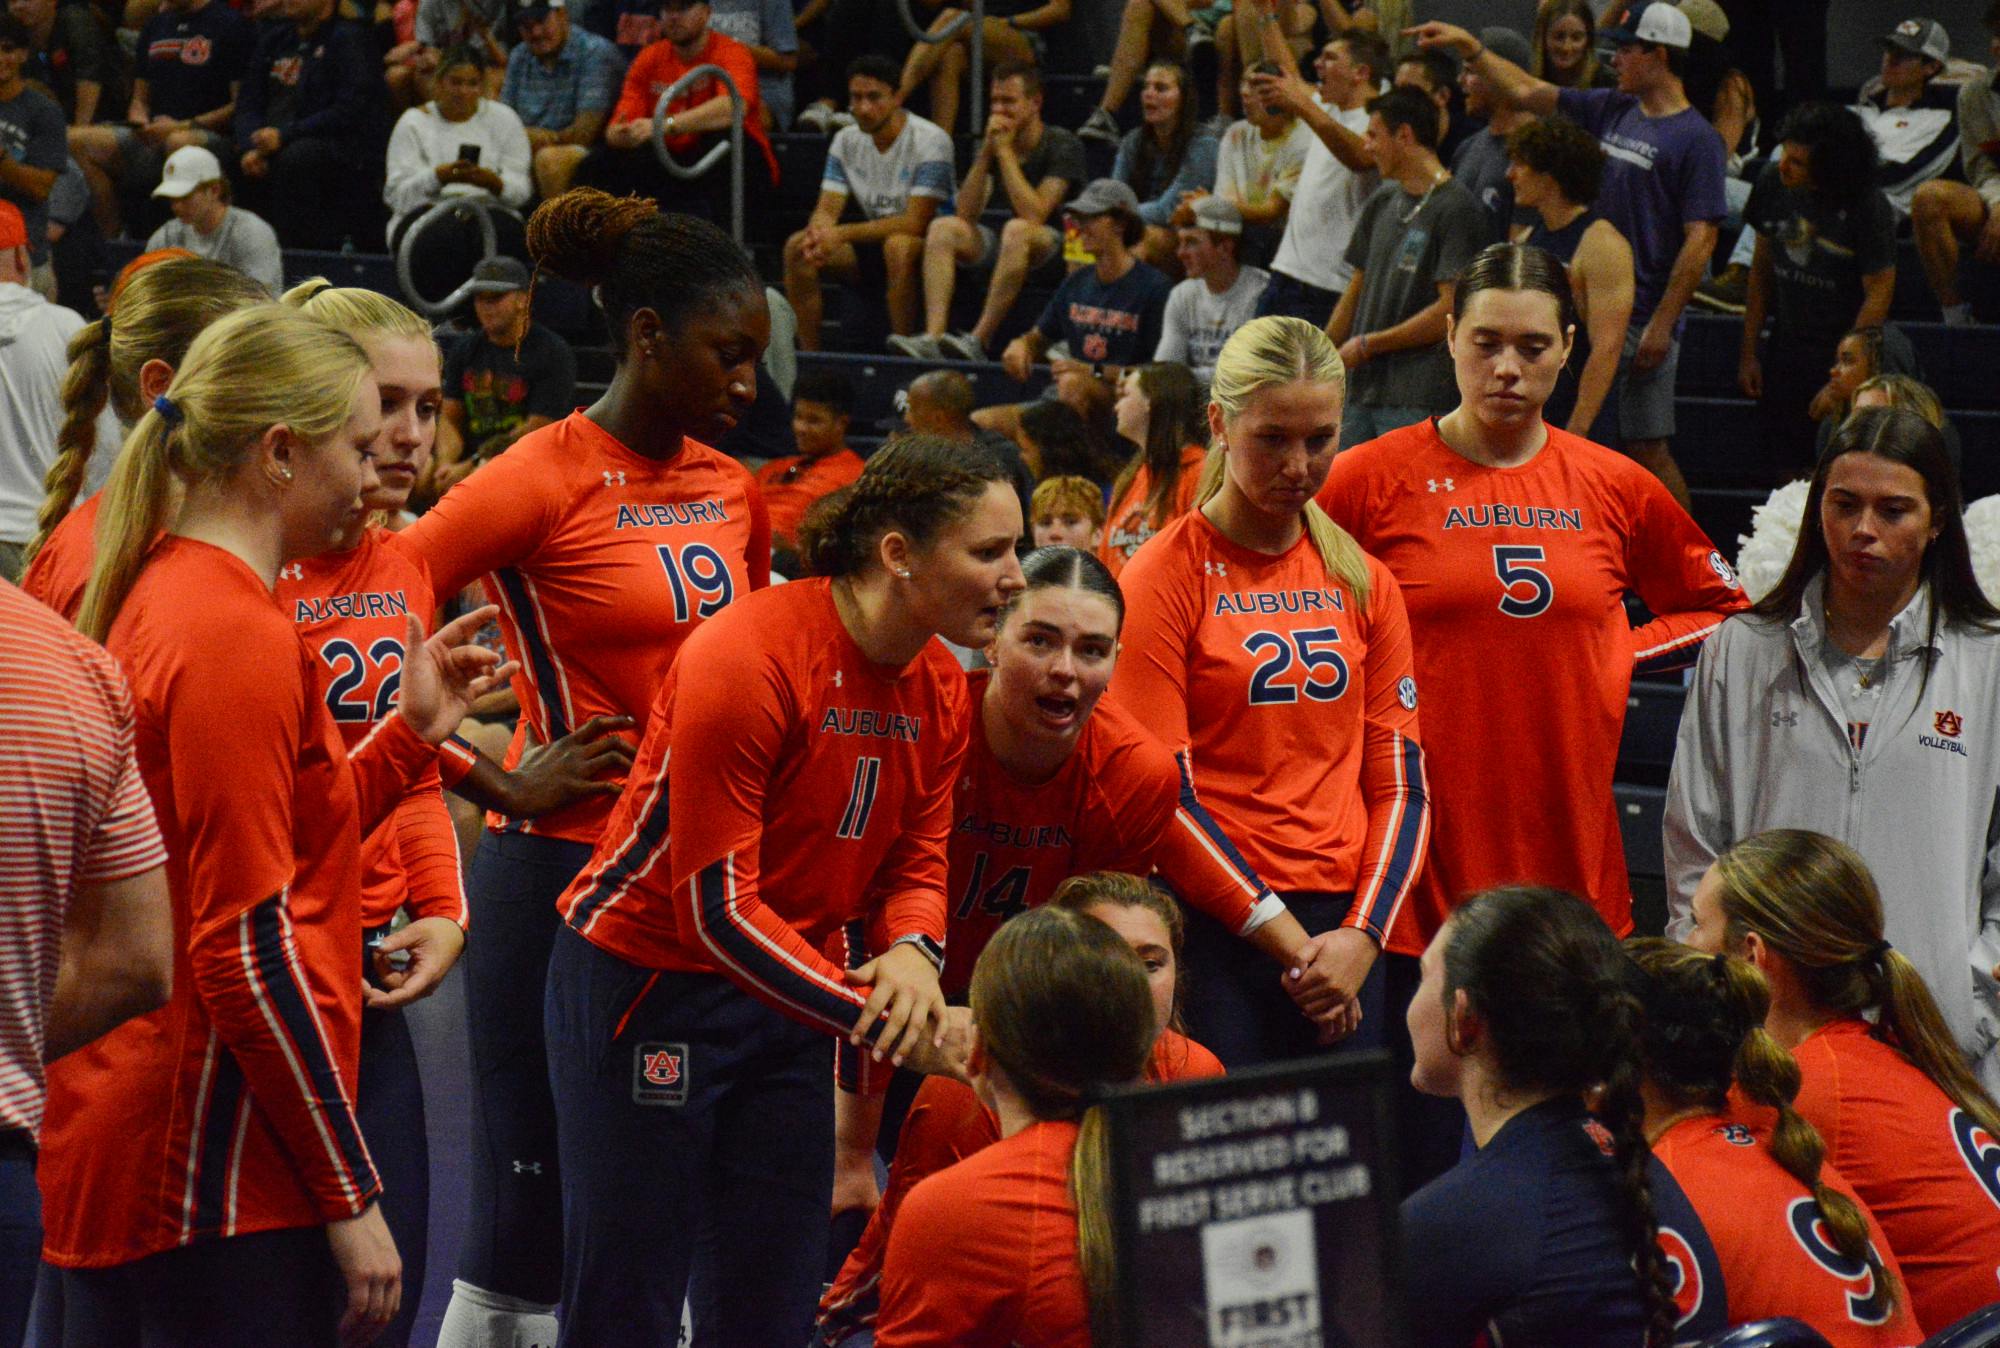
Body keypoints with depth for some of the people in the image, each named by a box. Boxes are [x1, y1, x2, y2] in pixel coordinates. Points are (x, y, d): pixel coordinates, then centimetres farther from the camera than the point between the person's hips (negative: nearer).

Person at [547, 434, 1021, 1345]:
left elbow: (917, 861, 7)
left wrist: (910, 953, -17)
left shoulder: (940, 687, 0)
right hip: (644, 985, -7)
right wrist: (874, 1017, -27)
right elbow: (718, 908, -24)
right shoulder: (746, 659, -24)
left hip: (787, 994, 7)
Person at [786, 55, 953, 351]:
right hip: (875, 241, 6)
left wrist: (841, 234, -29)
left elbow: (917, 222, -24)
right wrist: (819, 232, -28)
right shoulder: (847, 140, 3)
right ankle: (809, 356, -13)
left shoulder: (929, 140, -17)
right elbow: (827, 209, 0)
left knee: (898, 246, -39)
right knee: (797, 246, -15)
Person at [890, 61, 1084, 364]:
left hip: (1058, 246, -6)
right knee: (943, 228, -16)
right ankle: (933, 338, -33)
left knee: (1017, 230, -37)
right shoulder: (991, 144, 7)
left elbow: (1034, 215, -23)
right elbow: (966, 214, -3)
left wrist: (1005, 151, -19)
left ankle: (979, 341, -39)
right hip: (1007, 247, 6)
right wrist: (987, 151, -12)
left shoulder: (1062, 146, -11)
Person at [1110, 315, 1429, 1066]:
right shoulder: (1165, 577, -1)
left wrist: (1361, 934, -4)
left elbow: (1400, 782, 11)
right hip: (1215, 933, -4)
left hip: (1342, 927, 4)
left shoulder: (1363, 581, 13)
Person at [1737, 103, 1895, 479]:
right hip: (1786, 349, 5)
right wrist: (1748, 353, 9)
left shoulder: (1867, 207, -17)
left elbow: (1878, 296, -13)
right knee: (1786, 474, 4)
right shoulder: (1772, 183, -3)